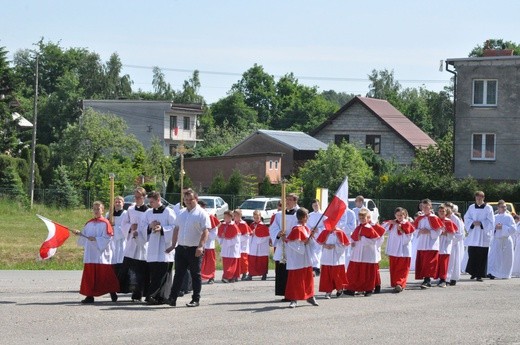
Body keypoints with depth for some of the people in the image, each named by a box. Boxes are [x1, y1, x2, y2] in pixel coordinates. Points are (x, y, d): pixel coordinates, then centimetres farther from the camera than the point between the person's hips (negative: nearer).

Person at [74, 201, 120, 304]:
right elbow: (85, 236, 17)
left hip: (102, 253, -5)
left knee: (106, 275, 0)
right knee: (90, 275, 3)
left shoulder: (105, 223, -5)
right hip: (90, 254, 5)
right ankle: (90, 296, 5)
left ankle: (112, 293, 13)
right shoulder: (89, 224, 13)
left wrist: (96, 239, -19)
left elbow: (107, 238, -12)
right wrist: (79, 233, -1)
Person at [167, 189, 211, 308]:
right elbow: (176, 229, 20)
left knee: (195, 275, 2)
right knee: (178, 274, 4)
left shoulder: (201, 214, -5)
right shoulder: (182, 214, 15)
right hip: (181, 248, 5)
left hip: (194, 249, -5)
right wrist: (173, 245, 15)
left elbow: (205, 231, -11)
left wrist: (200, 246, -22)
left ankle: (196, 299, 8)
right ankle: (172, 298, 3)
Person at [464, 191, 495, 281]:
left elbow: (491, 221, -3)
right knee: (472, 254, 1)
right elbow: (466, 218, 7)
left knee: (481, 256, -4)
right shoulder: (471, 207, 8)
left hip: (483, 236, -3)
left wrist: (481, 223, -15)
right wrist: (473, 223, -12)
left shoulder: (488, 208, 0)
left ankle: (480, 274, 0)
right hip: (473, 235, 3)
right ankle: (473, 273, 15)